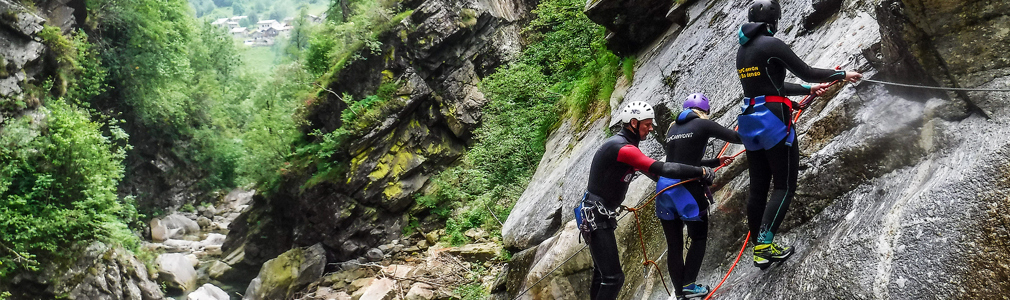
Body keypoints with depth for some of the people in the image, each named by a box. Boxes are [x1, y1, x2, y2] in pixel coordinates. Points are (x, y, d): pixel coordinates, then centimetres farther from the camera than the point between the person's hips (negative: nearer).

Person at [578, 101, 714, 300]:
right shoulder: (624, 148, -21)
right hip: (597, 217, -11)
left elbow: (649, 170, 21)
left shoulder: (619, 142, 12)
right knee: (614, 278, -12)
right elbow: (663, 169, -25)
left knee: (602, 273, 18)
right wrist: (701, 172, -16)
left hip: (596, 215, 11)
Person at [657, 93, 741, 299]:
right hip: (687, 188, -6)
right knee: (699, 238, 12)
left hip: (664, 187, 6)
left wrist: (716, 162, 37)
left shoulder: (673, 129, 21)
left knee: (674, 245, 12)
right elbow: (736, 137, 1)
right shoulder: (703, 124, 2)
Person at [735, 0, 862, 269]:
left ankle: (758, 246, 15)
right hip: (774, 122, -8)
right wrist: (843, 74, 6)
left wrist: (811, 90, 28)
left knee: (758, 187, 11)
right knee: (785, 186, -2)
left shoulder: (742, 51, 16)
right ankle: (765, 244, -12)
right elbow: (806, 72, -7)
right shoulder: (772, 45, -10)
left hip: (750, 122, 8)